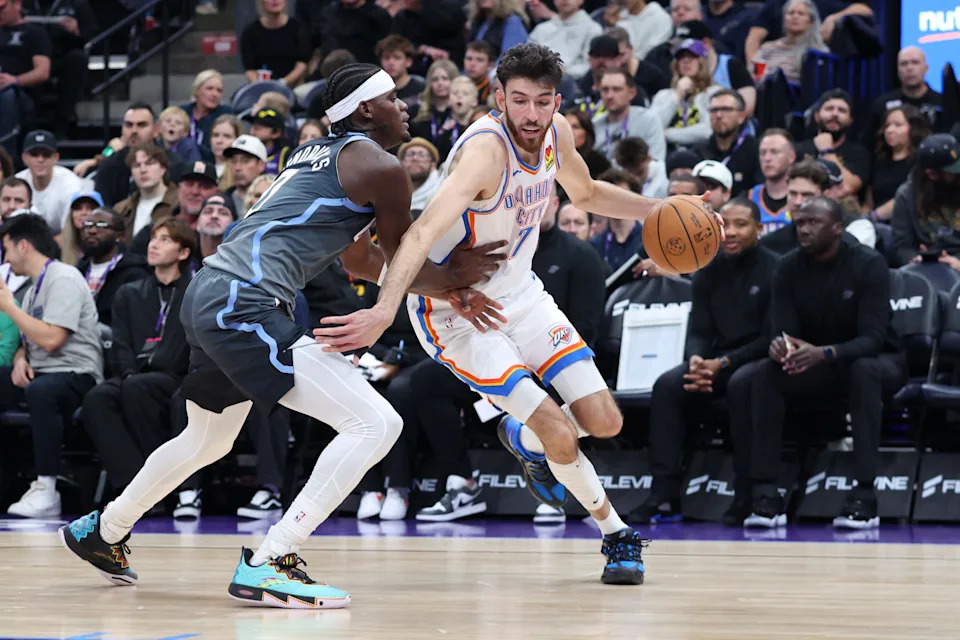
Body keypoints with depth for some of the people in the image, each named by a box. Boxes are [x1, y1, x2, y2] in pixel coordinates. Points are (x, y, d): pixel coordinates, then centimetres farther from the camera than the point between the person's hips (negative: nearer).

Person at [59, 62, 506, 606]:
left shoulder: (317, 154, 23)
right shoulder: (380, 167, -4)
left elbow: (363, 261, 32)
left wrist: (448, 289, 29)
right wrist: (456, 275, 20)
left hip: (210, 296, 10)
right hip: (245, 303, -10)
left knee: (208, 440, 33)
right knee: (376, 423, -12)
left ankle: (102, 532, 50)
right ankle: (267, 565, -15)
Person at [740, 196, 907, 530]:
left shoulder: (869, 264, -20)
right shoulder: (789, 268, -7)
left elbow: (872, 339, -28)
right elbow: (784, 331, -10)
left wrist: (825, 353, -47)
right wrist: (779, 348, -37)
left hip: (877, 359, -4)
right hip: (817, 368, 4)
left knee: (864, 371, -39)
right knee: (766, 374, -23)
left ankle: (865, 495, -42)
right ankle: (766, 496, -28)